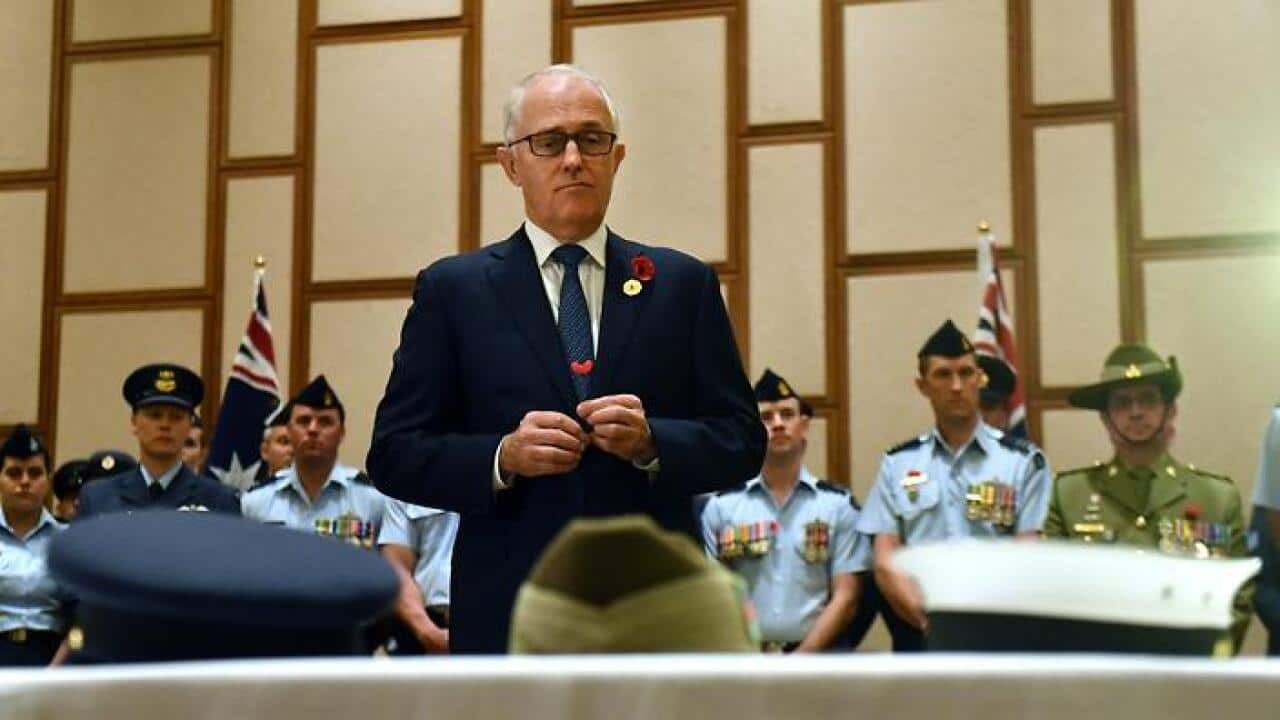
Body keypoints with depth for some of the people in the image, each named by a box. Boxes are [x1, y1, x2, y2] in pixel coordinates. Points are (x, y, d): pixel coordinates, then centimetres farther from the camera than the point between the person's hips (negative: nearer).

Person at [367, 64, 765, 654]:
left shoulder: (682, 284, 10)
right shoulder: (453, 289, 6)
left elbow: (743, 440, 8)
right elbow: (393, 454, 3)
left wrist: (652, 444, -12)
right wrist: (502, 457, -14)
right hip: (508, 611, -1)